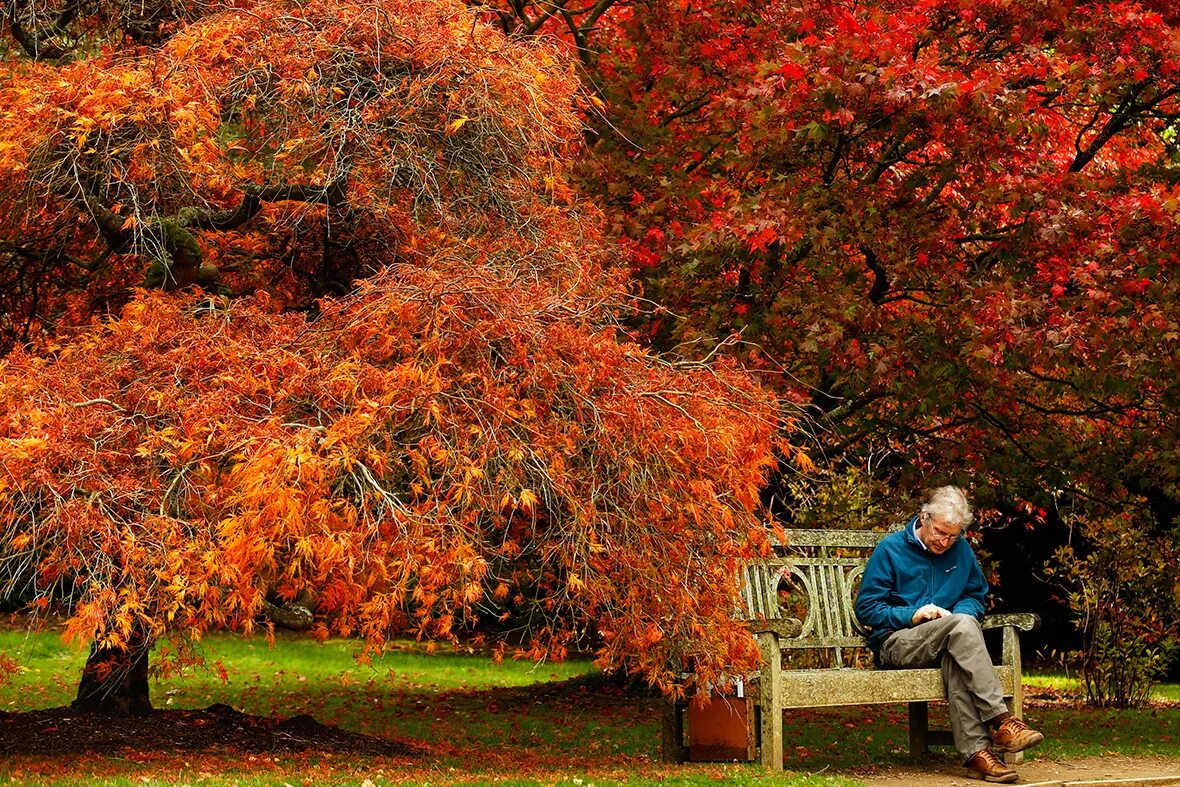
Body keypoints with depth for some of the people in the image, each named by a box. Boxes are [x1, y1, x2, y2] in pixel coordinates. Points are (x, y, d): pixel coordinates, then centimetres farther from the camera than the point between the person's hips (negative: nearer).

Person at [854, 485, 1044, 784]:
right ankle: (1000, 721, -41)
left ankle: (976, 751, -49)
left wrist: (961, 613, -3)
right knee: (962, 625, -34)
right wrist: (912, 615, -14)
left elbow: (976, 596, 21)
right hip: (897, 643, -3)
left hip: (947, 641, 3)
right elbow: (866, 608, -1)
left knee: (954, 660, -38)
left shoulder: (961, 550, 13)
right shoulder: (890, 549, 0)